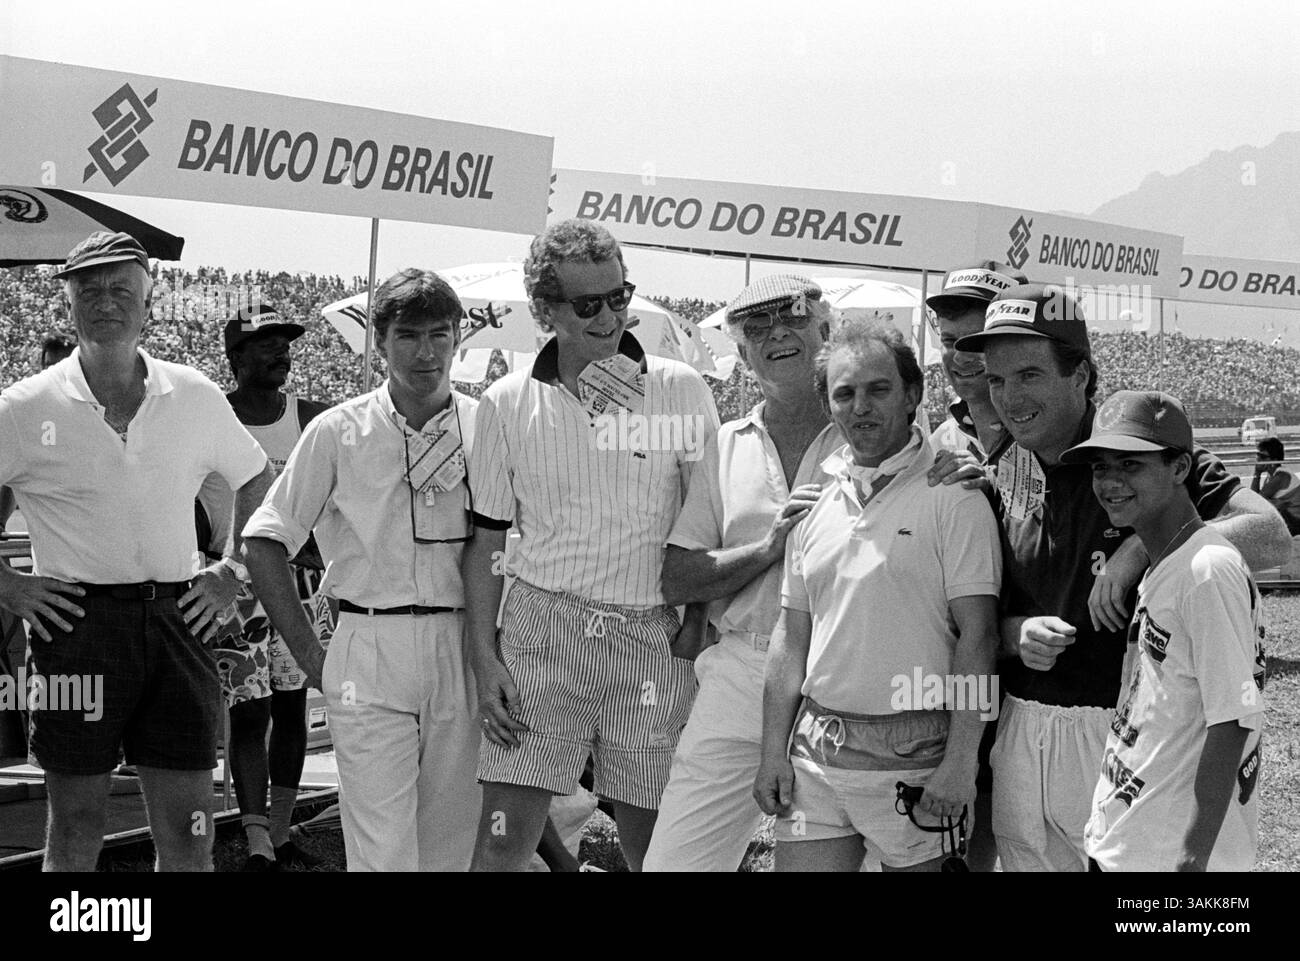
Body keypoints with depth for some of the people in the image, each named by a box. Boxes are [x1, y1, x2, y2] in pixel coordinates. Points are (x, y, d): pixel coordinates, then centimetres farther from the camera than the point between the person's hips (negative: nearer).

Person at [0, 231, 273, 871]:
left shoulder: (195, 398, 7)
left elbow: (256, 482, 23)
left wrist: (228, 572, 12)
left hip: (175, 621, 2)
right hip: (77, 623, -2)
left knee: (188, 837, 2)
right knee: (75, 831, 4)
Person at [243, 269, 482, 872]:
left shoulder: (485, 428, 5)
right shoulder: (339, 432, 0)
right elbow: (264, 543, 3)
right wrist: (309, 653, 0)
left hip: (463, 655, 3)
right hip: (369, 651, -3)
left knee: (453, 844, 9)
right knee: (382, 851, -8)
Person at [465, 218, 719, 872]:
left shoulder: (681, 391, 1)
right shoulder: (507, 404, 4)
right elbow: (485, 541, 7)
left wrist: (697, 628, -7)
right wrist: (485, 660, -1)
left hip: (651, 640, 0)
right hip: (541, 628, 0)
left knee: (654, 845, 6)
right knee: (502, 842, -5)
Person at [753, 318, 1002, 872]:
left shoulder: (953, 497, -7)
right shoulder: (815, 500, 11)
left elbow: (977, 633, -11)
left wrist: (959, 762, -16)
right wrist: (774, 752, 8)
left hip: (912, 753, -5)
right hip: (816, 747, 5)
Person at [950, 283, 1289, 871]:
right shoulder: (994, 476, 6)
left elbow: (1272, 539, -18)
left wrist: (1145, 543, -25)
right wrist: (1016, 634, -10)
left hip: (1123, 730, -4)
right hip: (1020, 729, 4)